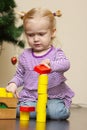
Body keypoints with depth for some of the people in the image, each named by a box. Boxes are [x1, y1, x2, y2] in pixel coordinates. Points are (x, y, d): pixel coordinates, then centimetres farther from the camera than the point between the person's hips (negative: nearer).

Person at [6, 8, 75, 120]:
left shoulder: (56, 53, -2)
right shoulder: (25, 56, 8)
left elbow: (65, 64, -23)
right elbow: (19, 75, 16)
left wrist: (51, 64, -45)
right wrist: (13, 84, -7)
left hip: (55, 96, -1)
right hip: (30, 96, 2)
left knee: (57, 113, -29)